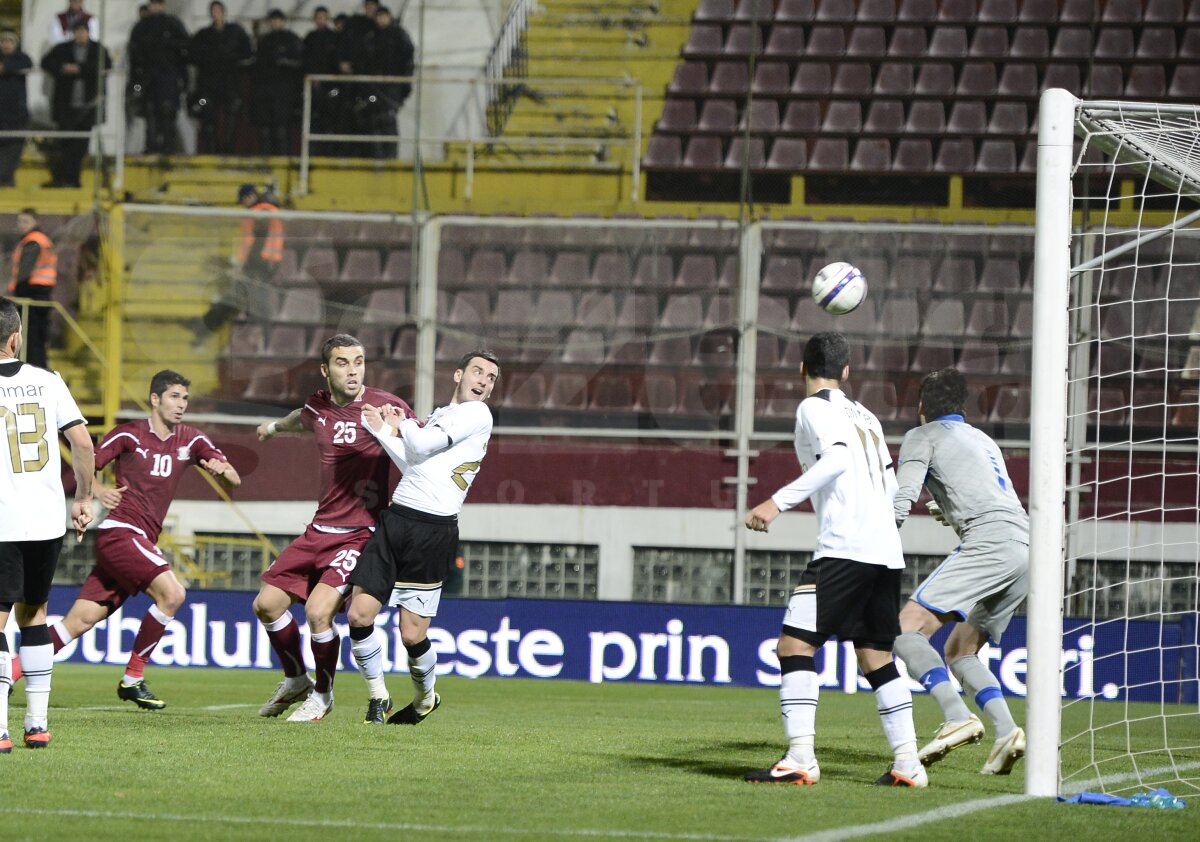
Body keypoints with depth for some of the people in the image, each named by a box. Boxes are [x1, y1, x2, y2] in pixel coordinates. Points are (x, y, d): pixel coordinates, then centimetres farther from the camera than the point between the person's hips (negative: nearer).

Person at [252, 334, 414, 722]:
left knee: (318, 611, -21)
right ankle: (295, 680, 30)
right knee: (266, 605, 6)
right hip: (320, 529, 7)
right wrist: (276, 426, 54)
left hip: (360, 533, -7)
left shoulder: (385, 407, -13)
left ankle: (322, 694, 3)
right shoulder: (319, 405, 6)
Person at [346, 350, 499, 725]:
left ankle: (426, 698, 23)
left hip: (433, 531, -6)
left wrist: (402, 425, 11)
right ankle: (378, 697, 16)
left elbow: (421, 446, -8)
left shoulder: (477, 414, -1)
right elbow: (414, 462, 11)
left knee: (412, 636, -6)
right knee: (359, 614, -4)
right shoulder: (439, 415, 22)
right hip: (395, 518, 6)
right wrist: (383, 430, 6)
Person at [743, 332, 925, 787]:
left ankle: (800, 758, -21)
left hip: (844, 547, -8)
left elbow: (837, 459, -17)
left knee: (795, 645, -9)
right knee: (877, 656, 15)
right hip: (887, 552, 8)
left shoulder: (815, 407, 0)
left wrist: (777, 502, -21)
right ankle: (908, 763, 9)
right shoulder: (865, 415, 22)